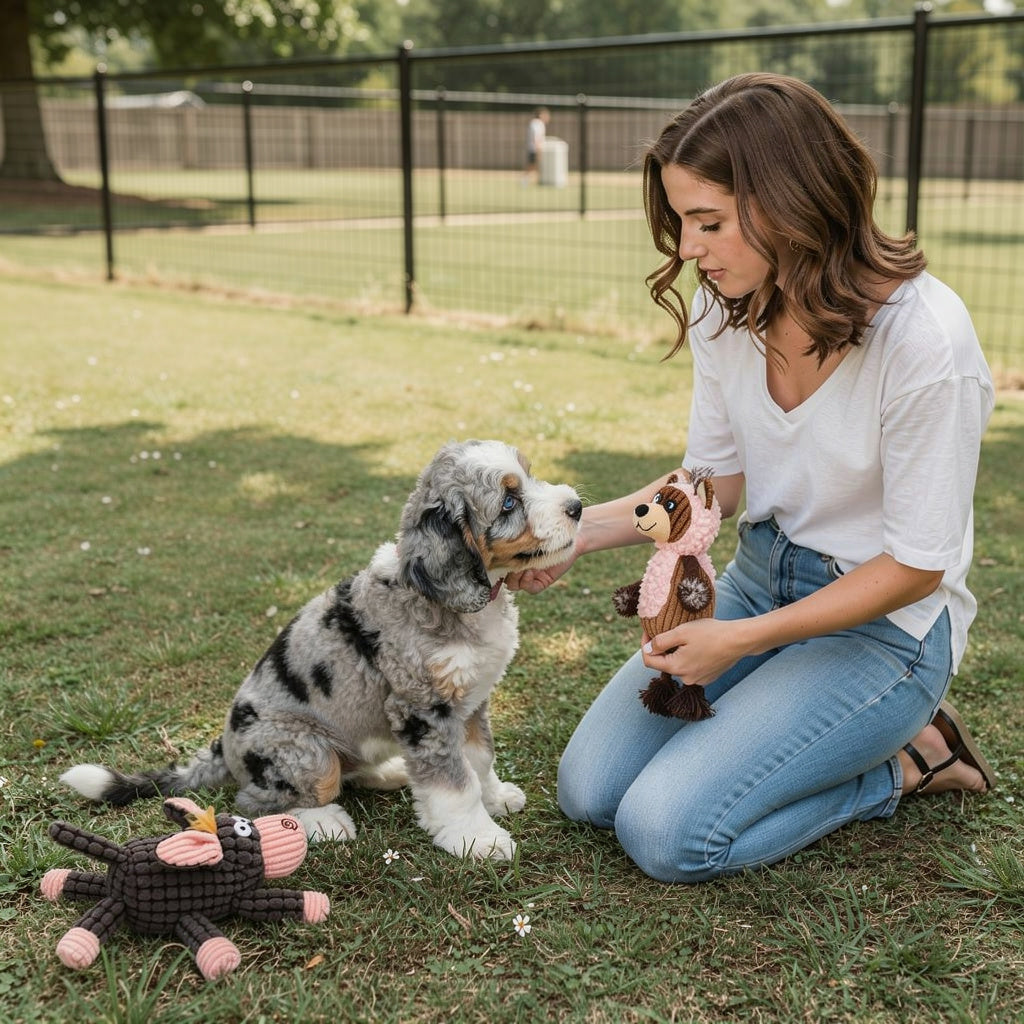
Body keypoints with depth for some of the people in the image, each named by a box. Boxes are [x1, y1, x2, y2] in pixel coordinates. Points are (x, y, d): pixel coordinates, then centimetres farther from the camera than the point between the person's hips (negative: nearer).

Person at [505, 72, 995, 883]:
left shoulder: (924, 337, -26)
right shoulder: (727, 310, -5)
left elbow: (915, 565, -19)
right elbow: (713, 481, 5)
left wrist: (743, 639, -20)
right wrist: (578, 533, -10)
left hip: (883, 622, -6)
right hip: (759, 577, 7)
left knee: (666, 832, -17)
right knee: (589, 791, -1)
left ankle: (905, 759, 5)